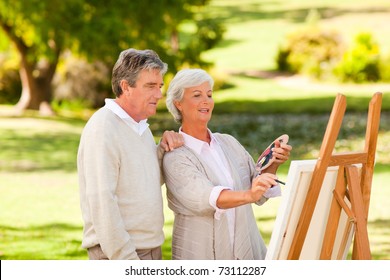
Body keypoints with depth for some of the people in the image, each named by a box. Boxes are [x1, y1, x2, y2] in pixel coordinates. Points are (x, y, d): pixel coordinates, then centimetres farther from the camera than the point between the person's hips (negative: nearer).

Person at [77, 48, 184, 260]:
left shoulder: (140, 125, 13)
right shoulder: (103, 129, -15)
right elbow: (101, 202, -21)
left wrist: (164, 147, 4)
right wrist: (127, 262, -22)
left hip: (151, 249, 9)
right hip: (117, 254, -9)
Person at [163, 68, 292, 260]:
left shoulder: (228, 143, 10)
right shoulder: (174, 157, -9)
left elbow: (260, 195, 13)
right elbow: (203, 197, -27)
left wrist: (273, 165, -5)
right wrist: (248, 195, -43)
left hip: (247, 251, 5)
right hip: (201, 258, -5)